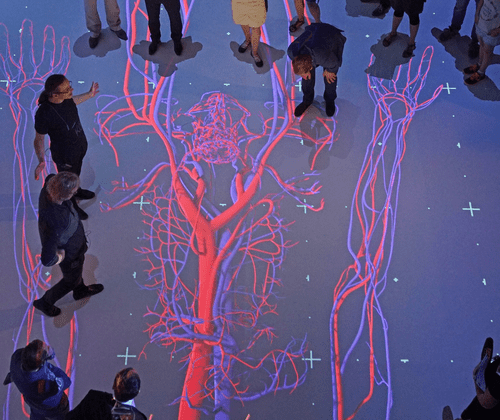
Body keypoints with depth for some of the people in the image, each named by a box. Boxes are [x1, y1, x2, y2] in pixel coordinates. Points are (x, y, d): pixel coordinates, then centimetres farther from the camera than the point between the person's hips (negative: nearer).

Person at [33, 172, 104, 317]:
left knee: (79, 264, 35)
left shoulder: (48, 188, -29)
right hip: (69, 252, -6)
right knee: (72, 279, 26)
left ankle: (80, 290, 66)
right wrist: (59, 257, -25)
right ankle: (45, 302, 52)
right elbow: (47, 260, -49)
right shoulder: (55, 223, -51)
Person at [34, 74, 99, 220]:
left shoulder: (65, 97, -21)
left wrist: (89, 95, 15)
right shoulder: (43, 114, -39)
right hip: (65, 156, -6)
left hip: (80, 144, 6)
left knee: (76, 171, 34)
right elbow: (39, 138, -23)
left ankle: (75, 191, 66)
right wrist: (41, 161, -34)